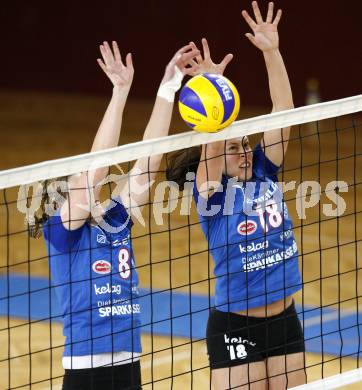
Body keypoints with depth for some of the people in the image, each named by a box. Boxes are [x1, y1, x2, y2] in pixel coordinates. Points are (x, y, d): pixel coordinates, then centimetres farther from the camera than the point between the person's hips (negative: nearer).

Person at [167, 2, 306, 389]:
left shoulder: (264, 174, 3)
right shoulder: (212, 193, -8)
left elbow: (283, 109, -5)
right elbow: (213, 142, -26)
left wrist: (272, 52, -15)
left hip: (284, 322, 5)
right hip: (235, 329, -5)